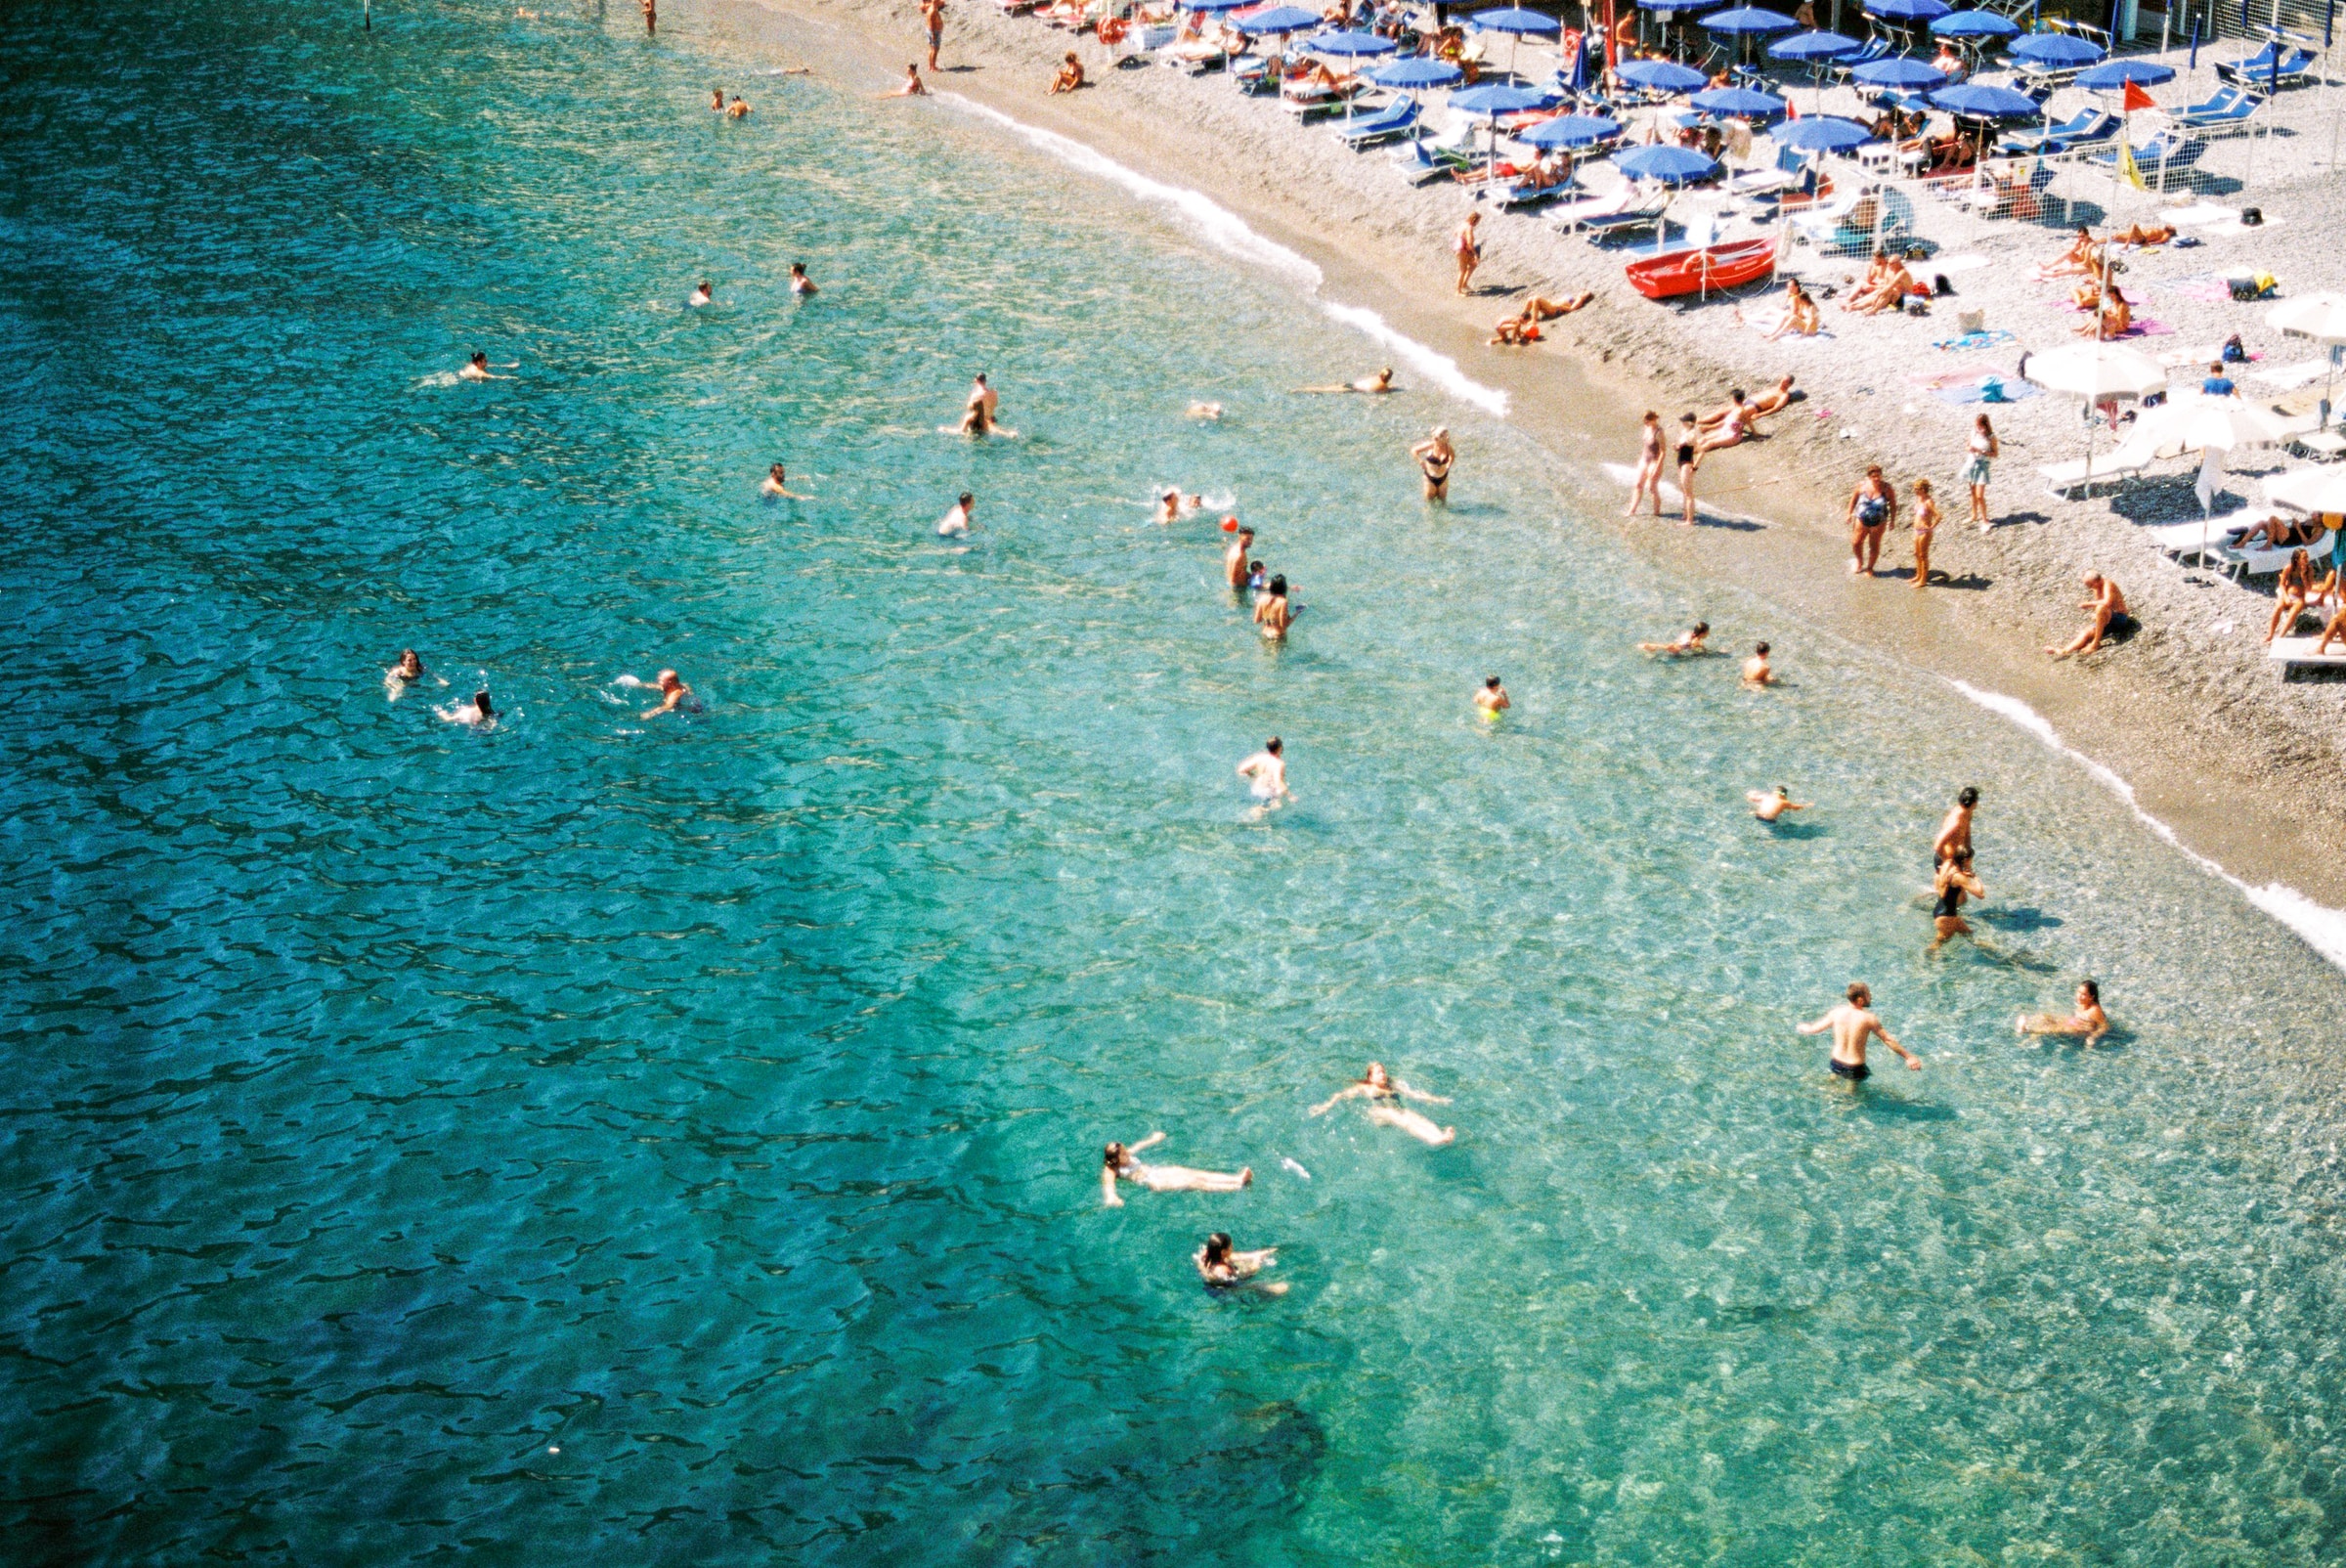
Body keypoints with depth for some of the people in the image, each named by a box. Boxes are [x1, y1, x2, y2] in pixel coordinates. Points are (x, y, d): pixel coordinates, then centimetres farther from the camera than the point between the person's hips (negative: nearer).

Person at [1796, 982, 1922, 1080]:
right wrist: (1909, 1056, -6)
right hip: (1855, 1069, -4)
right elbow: (1888, 1040, -14)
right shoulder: (1868, 1018, -18)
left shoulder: (1837, 1013, -7)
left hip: (1836, 1064, 4)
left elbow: (1814, 1028, 6)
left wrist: (1804, 1028, 28)